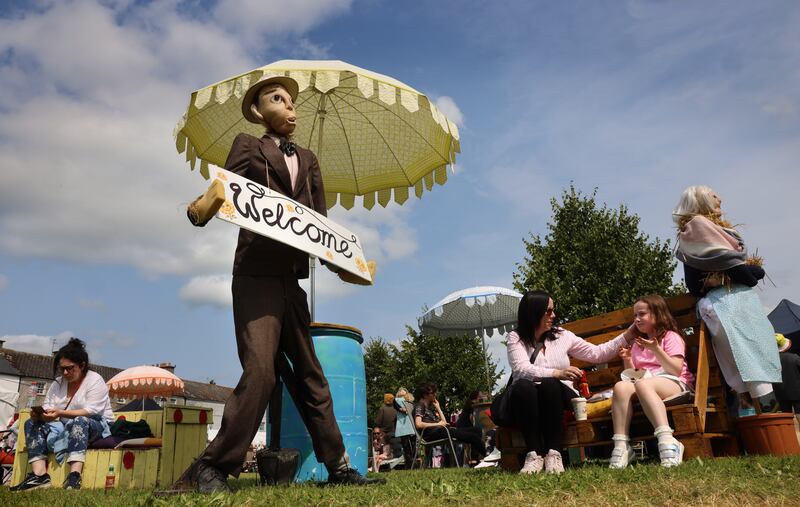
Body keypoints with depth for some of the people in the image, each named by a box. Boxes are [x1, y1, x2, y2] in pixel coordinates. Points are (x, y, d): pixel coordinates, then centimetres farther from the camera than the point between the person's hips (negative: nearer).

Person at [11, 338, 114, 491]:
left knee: (80, 422, -38)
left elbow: (90, 412, -21)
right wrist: (39, 414, -22)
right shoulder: (58, 383, 10)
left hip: (96, 427, -6)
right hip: (66, 427, 7)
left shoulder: (95, 380, -10)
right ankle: (39, 475, -29)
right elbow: (47, 407, 2)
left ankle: (74, 476, -48)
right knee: (32, 423, -12)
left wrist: (61, 413, -32)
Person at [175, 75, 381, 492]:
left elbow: (319, 221, 16)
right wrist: (199, 209, -32)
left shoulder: (308, 160, 20)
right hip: (256, 276, -5)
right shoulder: (248, 147, 7)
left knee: (308, 374, 9)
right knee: (260, 371, -17)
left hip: (292, 279, 6)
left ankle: (338, 466, 15)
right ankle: (210, 469, -6)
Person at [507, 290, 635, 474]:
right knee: (523, 386, -36)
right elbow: (522, 369, -17)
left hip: (558, 396, 2)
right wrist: (558, 373, -29)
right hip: (526, 400, -1)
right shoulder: (515, 338, 0)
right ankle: (534, 454, -32)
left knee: (549, 384, -33)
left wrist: (626, 337, 7)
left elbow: (597, 353, 13)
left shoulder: (562, 335, 10)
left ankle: (554, 453, -29)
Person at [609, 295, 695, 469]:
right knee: (621, 386, -29)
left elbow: (676, 370, -8)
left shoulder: (671, 337, 6)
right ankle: (621, 447, -39)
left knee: (642, 384, -38)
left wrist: (656, 350, -19)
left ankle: (667, 442, -49)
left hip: (675, 384, -5)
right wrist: (627, 360, 3)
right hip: (646, 382, 5)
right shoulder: (637, 344, 24)